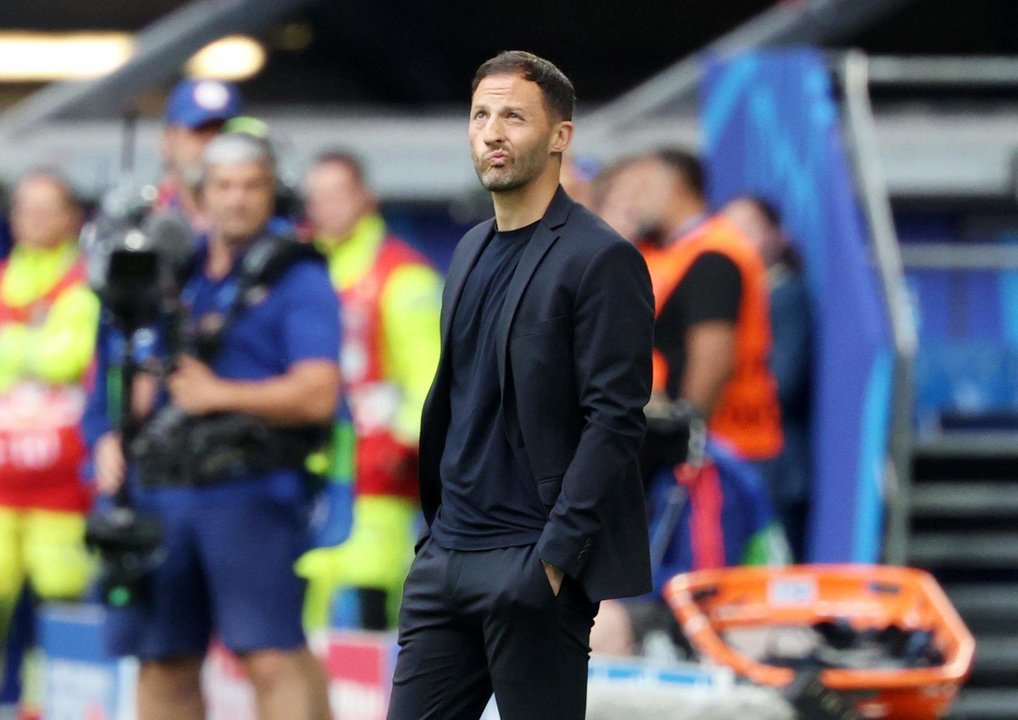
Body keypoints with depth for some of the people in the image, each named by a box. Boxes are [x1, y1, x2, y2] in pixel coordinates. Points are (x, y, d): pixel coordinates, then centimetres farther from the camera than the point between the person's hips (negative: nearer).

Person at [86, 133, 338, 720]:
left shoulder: (297, 280, 0)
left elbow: (318, 394, -12)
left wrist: (220, 394, -12)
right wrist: (111, 436, 7)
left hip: (251, 493, -6)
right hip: (161, 495, 6)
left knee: (272, 658, -13)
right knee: (165, 661, 9)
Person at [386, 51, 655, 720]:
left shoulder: (600, 258, -10)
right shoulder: (473, 250, 16)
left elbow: (615, 420, -15)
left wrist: (555, 557, -19)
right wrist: (435, 521, 13)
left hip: (532, 566, -8)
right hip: (447, 556, 8)